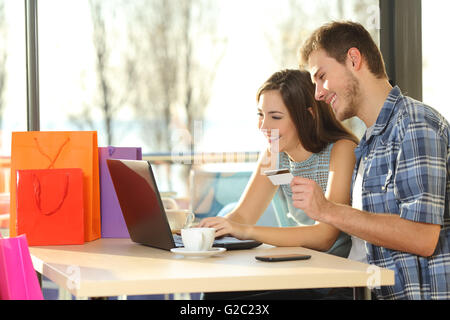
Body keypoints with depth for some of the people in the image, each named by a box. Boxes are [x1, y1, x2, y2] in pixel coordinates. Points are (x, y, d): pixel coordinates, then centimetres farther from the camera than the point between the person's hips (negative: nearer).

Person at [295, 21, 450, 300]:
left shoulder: (417, 123, -9)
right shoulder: (368, 146, 20)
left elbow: (422, 237, -18)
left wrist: (329, 211, -16)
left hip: (427, 292, -8)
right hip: (388, 293, 8)